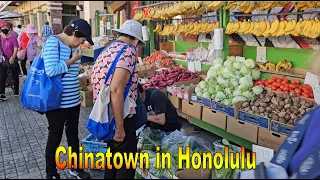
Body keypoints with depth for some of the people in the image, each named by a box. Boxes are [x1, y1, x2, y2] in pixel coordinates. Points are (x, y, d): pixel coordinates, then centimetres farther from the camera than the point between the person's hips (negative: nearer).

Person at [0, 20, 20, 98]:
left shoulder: (13, 38, -8)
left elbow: (16, 48, -15)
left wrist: (13, 57, -29)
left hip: (12, 60, -2)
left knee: (15, 76, 10)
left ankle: (16, 91, 29)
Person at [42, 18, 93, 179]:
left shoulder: (73, 47, 7)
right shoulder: (53, 42, -14)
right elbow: (51, 70, -26)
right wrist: (73, 60, -17)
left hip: (73, 100, 8)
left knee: (73, 135, 19)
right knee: (55, 137, 7)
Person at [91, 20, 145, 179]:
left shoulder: (105, 51, 12)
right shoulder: (127, 51, -15)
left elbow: (98, 83, 18)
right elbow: (115, 90, -26)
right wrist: (120, 127, -22)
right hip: (121, 117, -9)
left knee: (113, 155, 24)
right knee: (126, 163, 6)